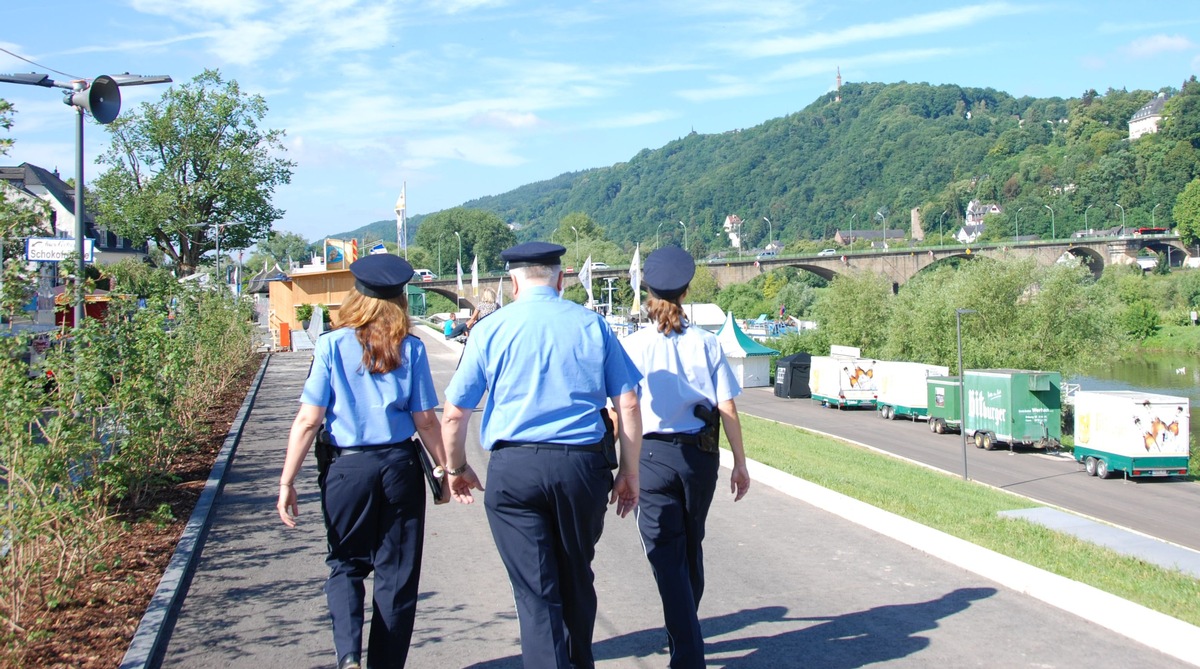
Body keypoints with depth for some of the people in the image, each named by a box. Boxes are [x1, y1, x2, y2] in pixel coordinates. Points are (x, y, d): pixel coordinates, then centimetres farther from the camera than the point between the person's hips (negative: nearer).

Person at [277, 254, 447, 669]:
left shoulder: (331, 346, -5)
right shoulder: (410, 349, -2)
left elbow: (308, 420, -8)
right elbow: (425, 421, -1)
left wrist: (287, 482, -3)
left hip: (346, 468, 0)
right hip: (400, 466, 0)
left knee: (346, 565, 17)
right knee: (397, 573, 12)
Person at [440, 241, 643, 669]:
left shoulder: (491, 329, 3)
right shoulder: (592, 325, 6)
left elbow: (454, 414, 3)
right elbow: (628, 405, 2)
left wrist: (456, 468, 19)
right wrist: (630, 473, 11)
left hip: (513, 469, -2)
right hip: (583, 463, 2)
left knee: (535, 590, 2)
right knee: (576, 580, 20)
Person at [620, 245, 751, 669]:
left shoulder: (634, 346, -6)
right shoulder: (706, 343, -1)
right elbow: (727, 408, -2)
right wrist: (739, 463, 4)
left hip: (653, 455, -3)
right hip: (702, 454, 3)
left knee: (667, 554, 2)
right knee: (692, 548, 21)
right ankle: (683, 631, 39)